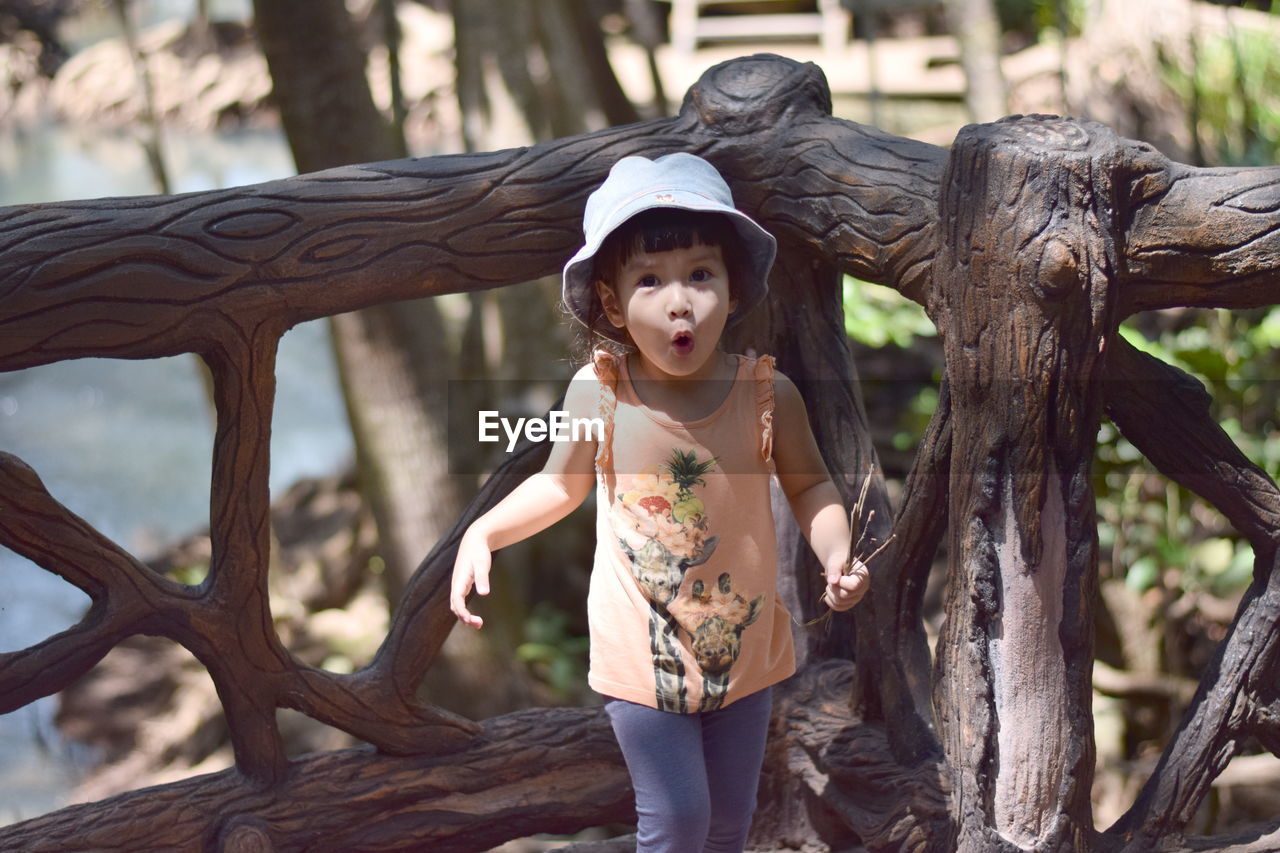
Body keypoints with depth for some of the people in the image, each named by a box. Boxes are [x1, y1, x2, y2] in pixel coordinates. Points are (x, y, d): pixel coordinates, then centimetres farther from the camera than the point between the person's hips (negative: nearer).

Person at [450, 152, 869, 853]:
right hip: (644, 655, -2)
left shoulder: (767, 394, -13)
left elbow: (809, 486, 3)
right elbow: (561, 485, 3)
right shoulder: (597, 395, -15)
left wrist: (837, 556, -15)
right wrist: (481, 533, -10)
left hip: (743, 647, 2)